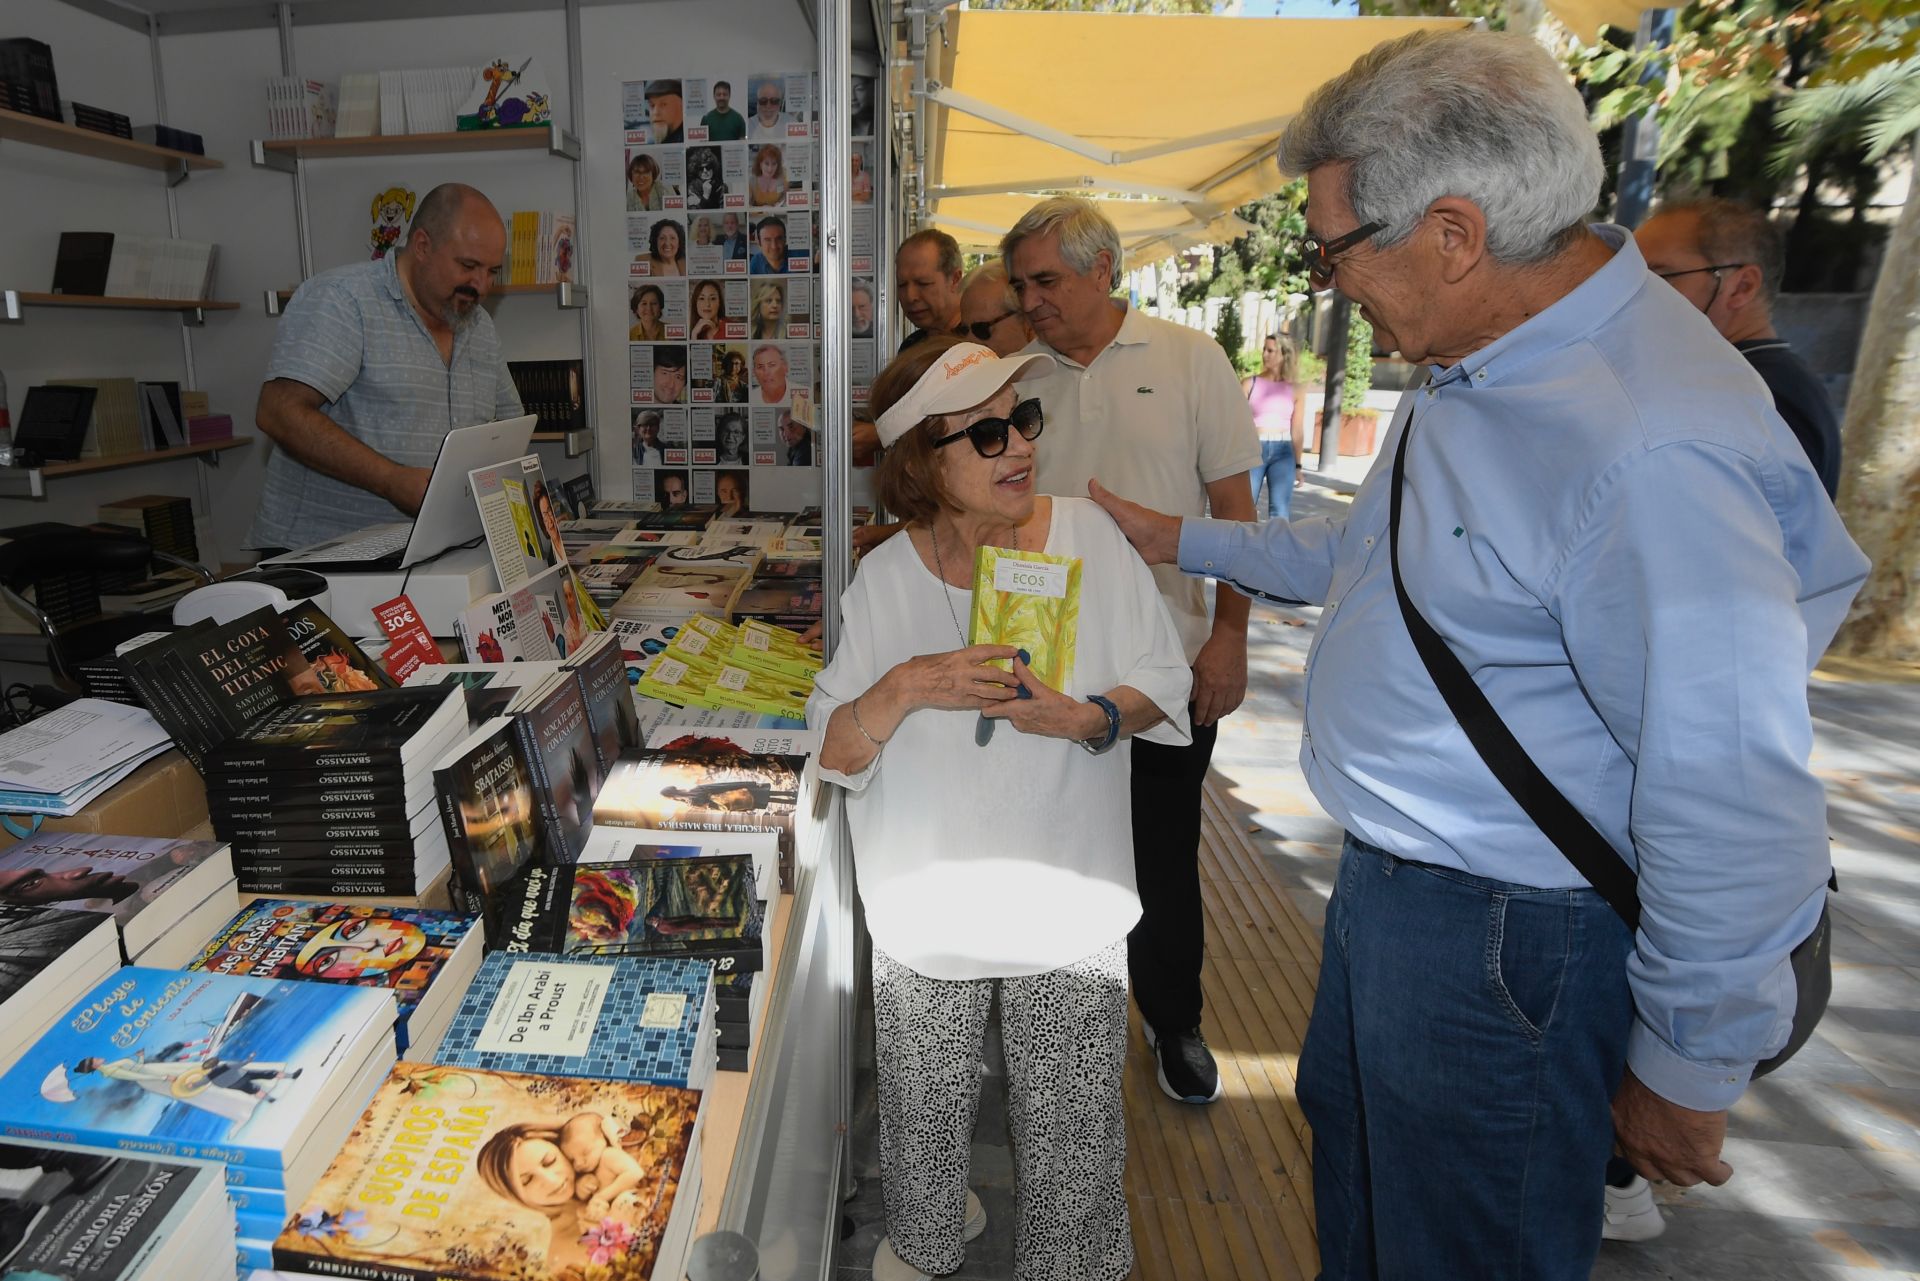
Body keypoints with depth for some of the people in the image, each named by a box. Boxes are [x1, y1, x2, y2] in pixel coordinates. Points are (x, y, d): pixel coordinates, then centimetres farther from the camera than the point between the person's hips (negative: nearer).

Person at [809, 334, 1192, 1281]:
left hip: (1069, 901, 0)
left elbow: (1165, 687, -2)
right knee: (925, 1107, 20)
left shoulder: (1088, 535, -9)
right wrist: (906, 688, -25)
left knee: (1073, 1127, 13)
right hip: (929, 903, 1)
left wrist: (1092, 718, -23)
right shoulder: (885, 579, -8)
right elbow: (833, 754, -7)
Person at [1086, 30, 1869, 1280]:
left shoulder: (1648, 449, -31)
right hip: (1391, 880, 9)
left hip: (1509, 939, -9)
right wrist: (1184, 540, 19)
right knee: (1347, 1130, 30)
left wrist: (1689, 1075, -15)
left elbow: (1736, 802, -27)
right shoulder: (1476, 366, 2)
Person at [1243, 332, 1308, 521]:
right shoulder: (1249, 384, 3)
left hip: (1283, 452, 1)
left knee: (1280, 513, -4)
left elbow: (1297, 431, 10)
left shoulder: (1296, 390, 7)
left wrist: (1298, 465, 8)